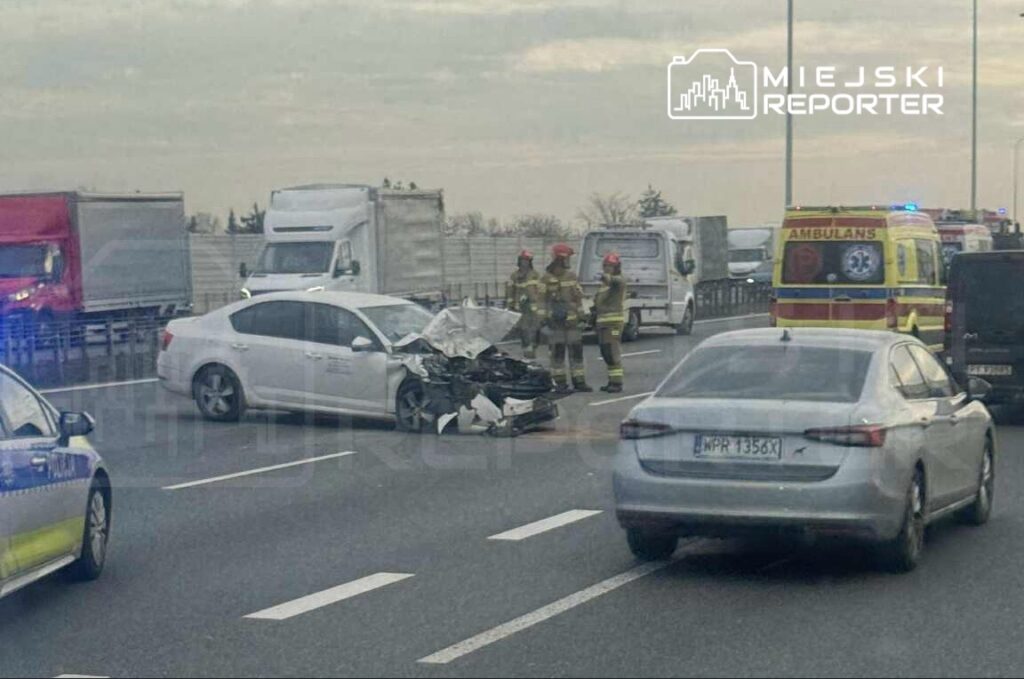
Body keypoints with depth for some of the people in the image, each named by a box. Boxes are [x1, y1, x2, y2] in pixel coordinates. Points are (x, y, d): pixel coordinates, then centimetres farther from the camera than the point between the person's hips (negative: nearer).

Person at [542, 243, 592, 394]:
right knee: (558, 352, -1)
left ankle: (579, 381, 13)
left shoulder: (571, 276, 10)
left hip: (572, 321, 5)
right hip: (556, 323, -5)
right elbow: (541, 300, -6)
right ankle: (560, 383, 5)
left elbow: (579, 296, 14)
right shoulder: (546, 279, -6)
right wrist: (544, 318, -12)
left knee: (576, 351, 6)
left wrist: (581, 314, 8)